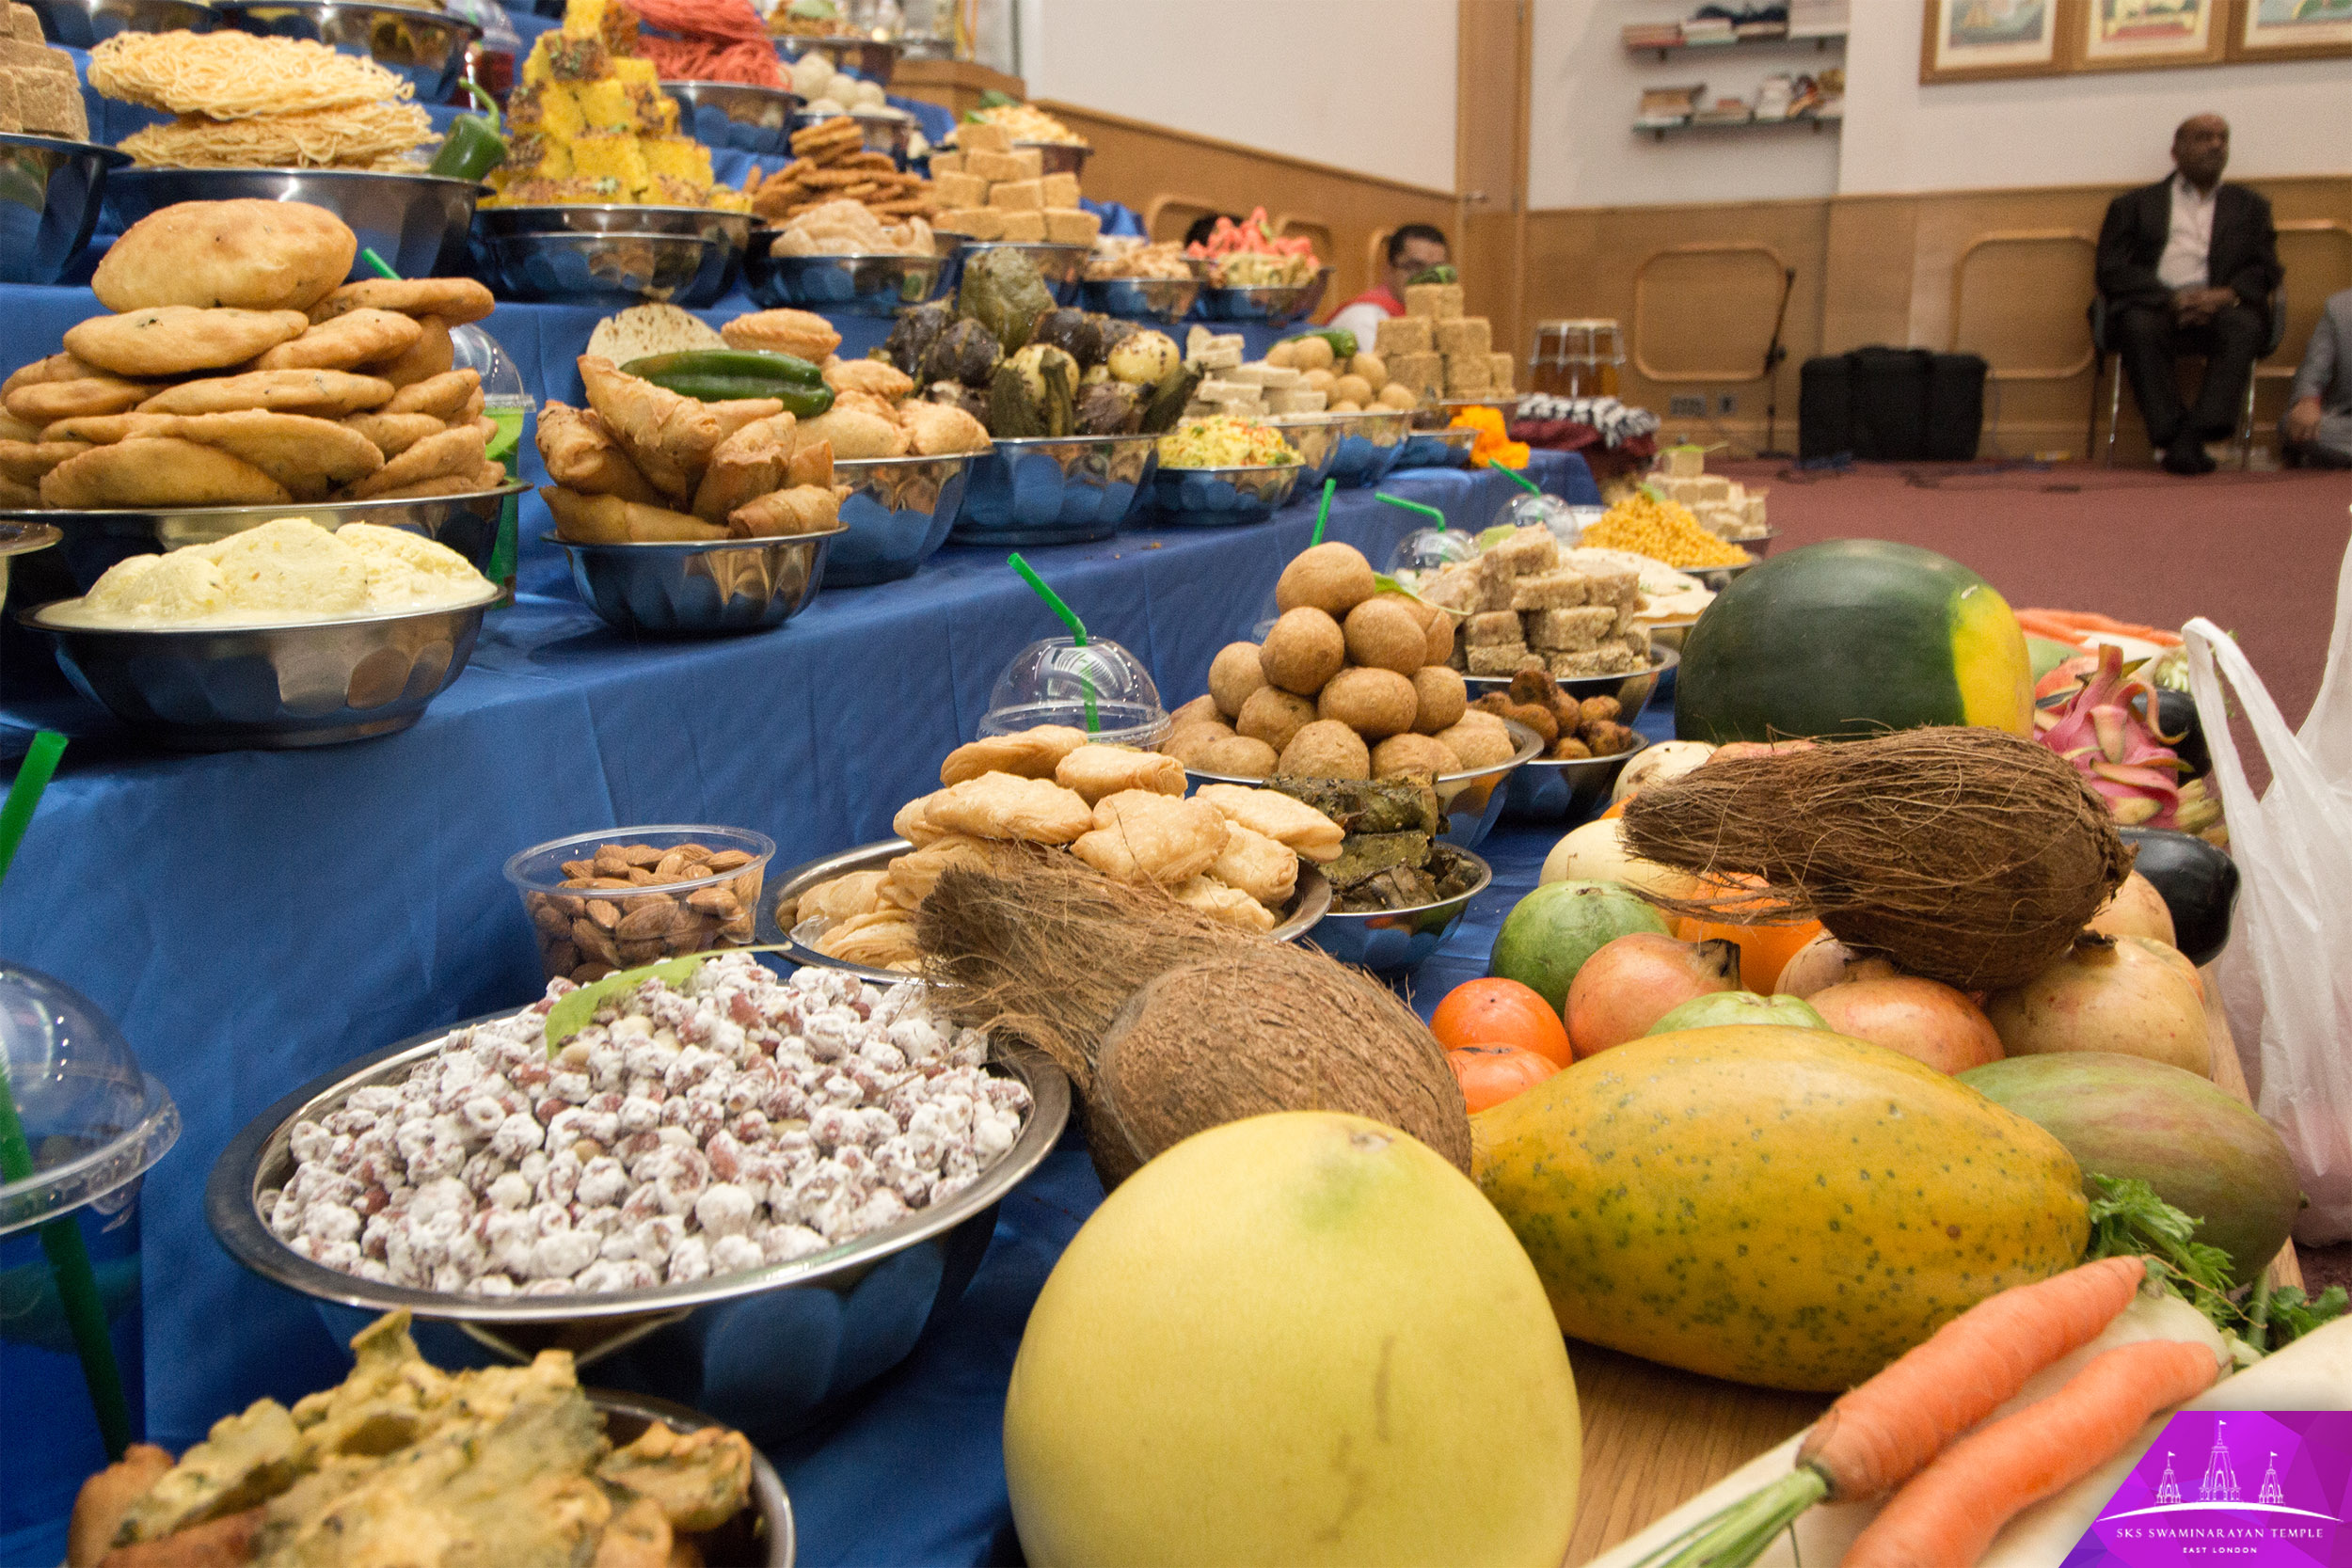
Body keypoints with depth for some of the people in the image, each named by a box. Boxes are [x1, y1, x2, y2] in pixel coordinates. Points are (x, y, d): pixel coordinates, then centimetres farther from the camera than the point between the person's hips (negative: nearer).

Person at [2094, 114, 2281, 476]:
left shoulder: (2250, 206, 28)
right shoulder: (2132, 205, 21)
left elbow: (2264, 269, 14)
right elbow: (2112, 272, 5)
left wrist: (2226, 294, -11)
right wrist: (2172, 298, -12)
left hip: (2219, 306, 2)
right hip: (2154, 306, -1)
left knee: (2244, 325, -33)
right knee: (2139, 327, -36)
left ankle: (2195, 434, -43)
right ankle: (2173, 440, -40)